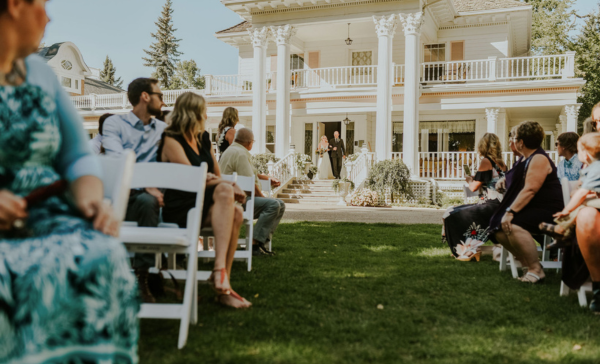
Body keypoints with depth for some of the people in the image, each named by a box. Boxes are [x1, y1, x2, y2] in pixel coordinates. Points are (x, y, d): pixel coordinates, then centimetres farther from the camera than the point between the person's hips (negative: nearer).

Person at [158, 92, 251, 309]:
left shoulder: (204, 138, 20)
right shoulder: (171, 140, -4)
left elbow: (216, 175, 19)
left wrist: (229, 187, -4)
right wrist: (231, 186, -14)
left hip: (204, 205, 7)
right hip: (178, 208, -6)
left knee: (236, 213, -26)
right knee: (225, 191, -32)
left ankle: (223, 286, -29)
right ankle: (220, 267, -38)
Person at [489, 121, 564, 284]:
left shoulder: (539, 159, -15)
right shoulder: (526, 159, 18)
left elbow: (530, 190, -25)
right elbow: (520, 188, 28)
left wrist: (511, 212, -28)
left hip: (548, 210, -10)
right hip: (530, 209, 10)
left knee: (513, 226, -32)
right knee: (499, 230, -2)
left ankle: (536, 269, -20)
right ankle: (526, 263, 4)